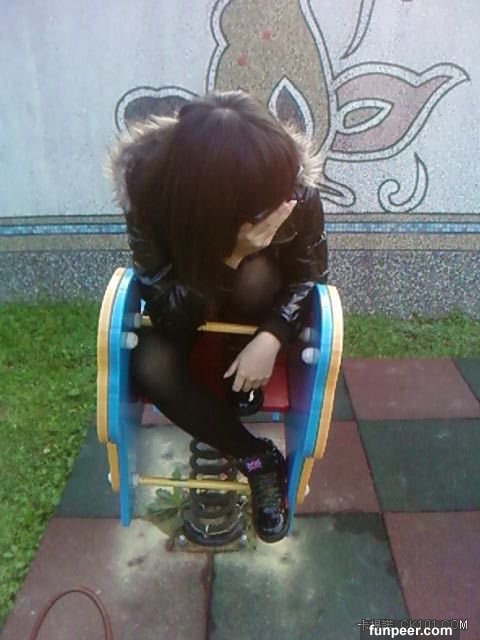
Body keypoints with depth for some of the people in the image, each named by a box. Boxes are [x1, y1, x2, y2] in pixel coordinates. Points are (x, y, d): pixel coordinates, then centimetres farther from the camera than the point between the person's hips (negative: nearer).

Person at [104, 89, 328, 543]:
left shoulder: (295, 186, -31)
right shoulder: (148, 188, -34)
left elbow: (312, 275, -15)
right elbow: (167, 313, -30)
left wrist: (270, 338, -32)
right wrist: (231, 255, -46)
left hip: (259, 304, 1)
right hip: (182, 304, 0)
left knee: (257, 277, -34)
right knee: (150, 370, -28)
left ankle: (242, 386, -6)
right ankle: (256, 459, -9)